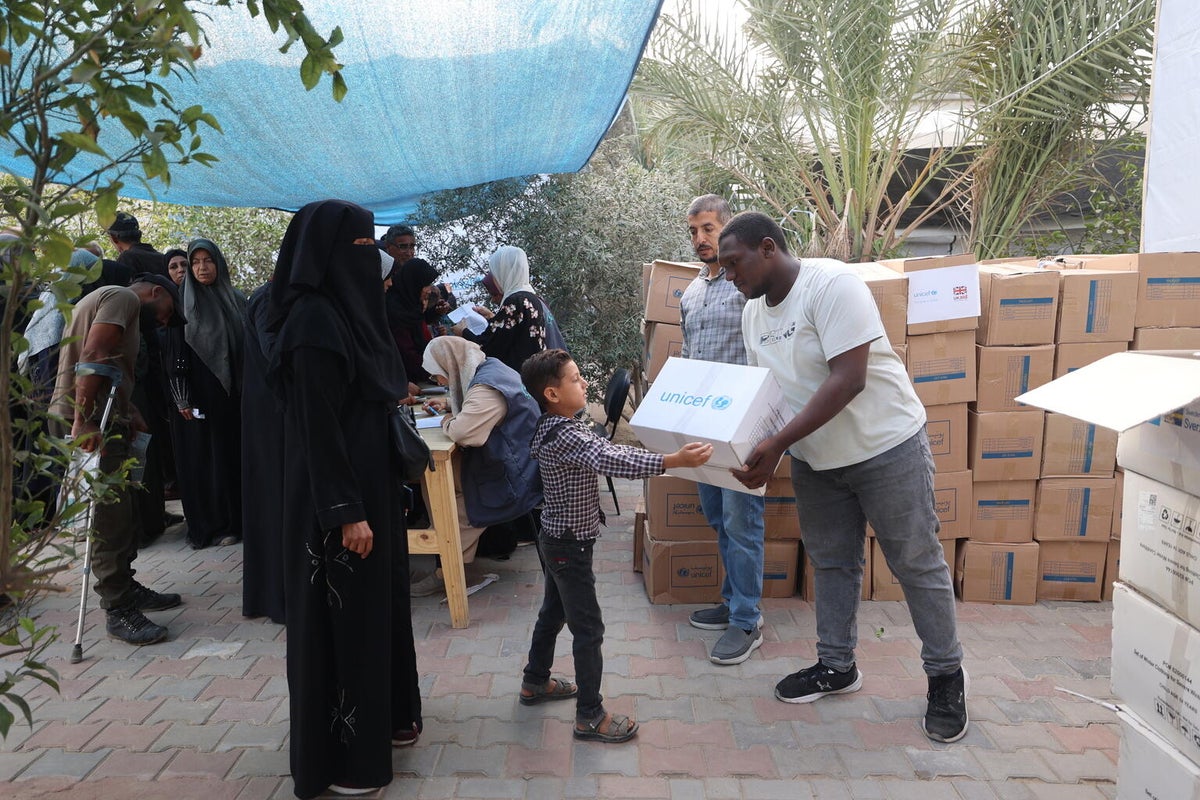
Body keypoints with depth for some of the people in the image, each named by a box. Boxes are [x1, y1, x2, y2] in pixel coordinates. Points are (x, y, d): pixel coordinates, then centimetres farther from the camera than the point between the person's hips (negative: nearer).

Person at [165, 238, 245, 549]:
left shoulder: (236, 301, 7)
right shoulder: (183, 304, 2)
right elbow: (175, 354, -2)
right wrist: (182, 399, -10)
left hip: (230, 395, 2)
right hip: (196, 395, -1)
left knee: (228, 457, 5)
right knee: (197, 460, 2)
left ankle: (229, 523, 14)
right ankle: (200, 526, 10)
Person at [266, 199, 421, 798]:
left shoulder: (345, 310, 10)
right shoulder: (311, 321, -19)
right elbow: (317, 426, -22)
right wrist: (346, 511, -21)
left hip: (370, 483, 10)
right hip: (336, 497, -10)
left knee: (378, 601, 19)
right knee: (343, 613, 1)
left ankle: (386, 717, 35)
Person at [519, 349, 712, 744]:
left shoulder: (567, 427, 4)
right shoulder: (564, 436, -28)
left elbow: (610, 449, 10)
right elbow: (610, 463, -40)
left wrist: (665, 453, 6)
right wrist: (672, 461, -46)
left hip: (557, 540, 10)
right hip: (569, 546, -10)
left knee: (554, 612, 24)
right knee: (588, 628, -1)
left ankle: (535, 682, 42)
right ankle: (590, 715, 10)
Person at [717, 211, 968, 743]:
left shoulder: (831, 284, -22)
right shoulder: (754, 312, 2)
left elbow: (848, 379, -29)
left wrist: (777, 444, -32)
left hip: (885, 446, -7)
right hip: (815, 459, 7)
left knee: (917, 564, 5)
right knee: (831, 564, 16)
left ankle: (946, 676, 22)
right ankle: (836, 666, 32)